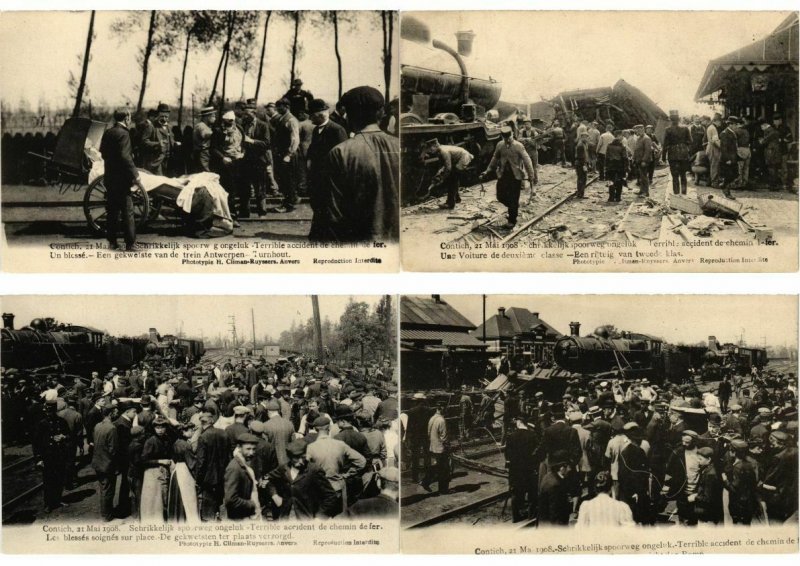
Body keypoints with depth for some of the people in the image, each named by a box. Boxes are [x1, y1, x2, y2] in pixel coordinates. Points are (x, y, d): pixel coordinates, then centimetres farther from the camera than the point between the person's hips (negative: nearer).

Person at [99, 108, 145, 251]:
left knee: (112, 211, 14)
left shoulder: (107, 132, 9)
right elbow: (125, 157, -22)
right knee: (127, 212, -4)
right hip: (121, 179, -8)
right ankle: (130, 244, -3)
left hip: (109, 178, 8)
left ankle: (112, 242, 18)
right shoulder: (123, 134, -15)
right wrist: (136, 177, -21)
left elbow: (103, 152, 18)